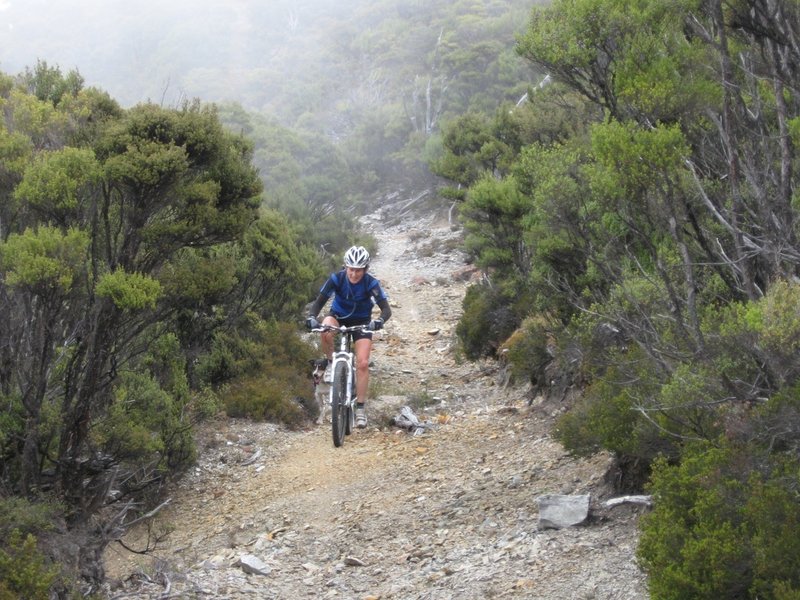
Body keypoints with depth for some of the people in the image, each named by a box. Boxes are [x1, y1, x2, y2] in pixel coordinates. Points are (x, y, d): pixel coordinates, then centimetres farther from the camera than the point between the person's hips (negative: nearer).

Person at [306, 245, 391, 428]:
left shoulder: (371, 283, -24)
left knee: (362, 363, -16)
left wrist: (379, 321, -49)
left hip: (361, 322, -1)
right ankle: (332, 363, -7)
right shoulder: (336, 279, -22)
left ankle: (360, 407, -5)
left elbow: (386, 309, -26)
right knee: (325, 332, -36)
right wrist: (311, 317, -42)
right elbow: (319, 302, -21)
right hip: (339, 317, 1)